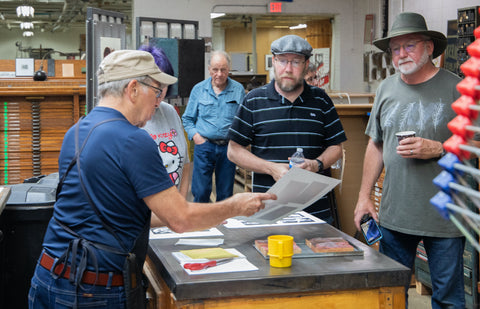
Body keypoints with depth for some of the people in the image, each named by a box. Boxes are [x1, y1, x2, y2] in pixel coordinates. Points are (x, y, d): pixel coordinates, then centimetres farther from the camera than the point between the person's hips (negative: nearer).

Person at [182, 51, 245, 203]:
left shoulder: (238, 89, 5)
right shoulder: (198, 89, 6)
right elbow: (187, 118, 12)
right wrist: (195, 135, -4)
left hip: (228, 147, 0)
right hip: (204, 145, 0)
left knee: (226, 194, 7)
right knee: (200, 192, -4)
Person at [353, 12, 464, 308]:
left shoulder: (456, 89, -5)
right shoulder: (387, 89, 9)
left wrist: (438, 149, -19)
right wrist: (364, 197, 12)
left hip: (444, 216, -4)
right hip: (393, 215, 4)